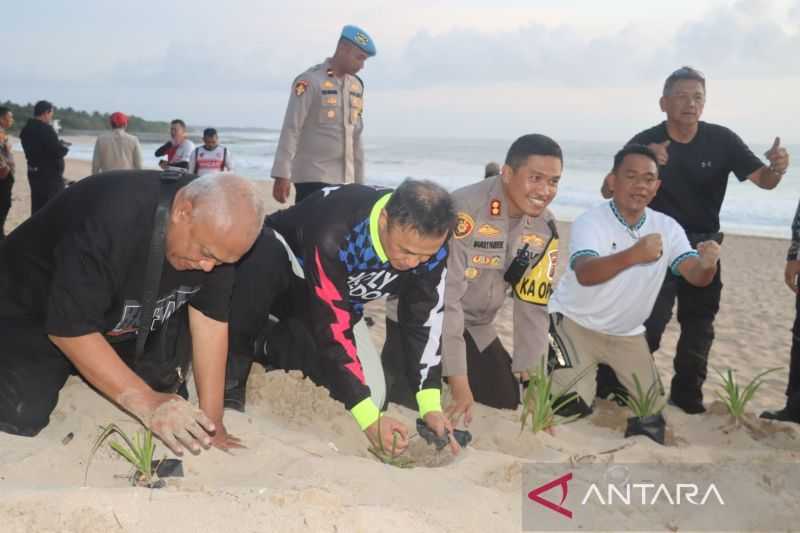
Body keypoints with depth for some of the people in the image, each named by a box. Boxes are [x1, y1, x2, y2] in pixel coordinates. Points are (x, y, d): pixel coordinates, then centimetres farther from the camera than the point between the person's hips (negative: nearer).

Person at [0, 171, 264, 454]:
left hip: (121, 319, 6)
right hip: (35, 312, -6)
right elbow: (70, 328, -34)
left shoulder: (216, 231, -19)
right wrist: (145, 402, -37)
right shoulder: (109, 220, -38)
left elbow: (210, 317, -15)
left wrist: (211, 420, -18)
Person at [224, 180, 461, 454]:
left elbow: (424, 320, -16)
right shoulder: (333, 235, -42)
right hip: (273, 274, -5)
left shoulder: (429, 243, -25)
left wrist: (431, 407, -23)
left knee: (371, 391, -12)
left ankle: (267, 345, 6)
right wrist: (369, 418, -39)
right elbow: (332, 329, -39)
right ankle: (231, 366, -18)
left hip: (341, 299, 5)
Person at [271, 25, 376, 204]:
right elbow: (290, 130, -12)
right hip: (313, 178, -6)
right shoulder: (309, 81, -8)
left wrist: (359, 180, 16)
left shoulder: (356, 86, 12)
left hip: (346, 179, 7)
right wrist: (282, 175, -18)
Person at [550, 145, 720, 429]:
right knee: (574, 405, -17)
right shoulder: (590, 222, -21)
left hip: (626, 333, 5)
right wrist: (633, 255, -57)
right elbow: (585, 274, -39)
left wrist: (706, 266, -41)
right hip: (575, 322, -5)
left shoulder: (667, 227, -5)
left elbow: (694, 276, -16)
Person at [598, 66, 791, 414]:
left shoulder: (722, 140, -9)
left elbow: (762, 181, -8)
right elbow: (608, 191, -20)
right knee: (649, 325, -15)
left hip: (703, 247, 4)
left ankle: (687, 396, 29)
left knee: (699, 326, 13)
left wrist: (776, 168, -32)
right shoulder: (645, 142, -13)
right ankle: (611, 390, -3)